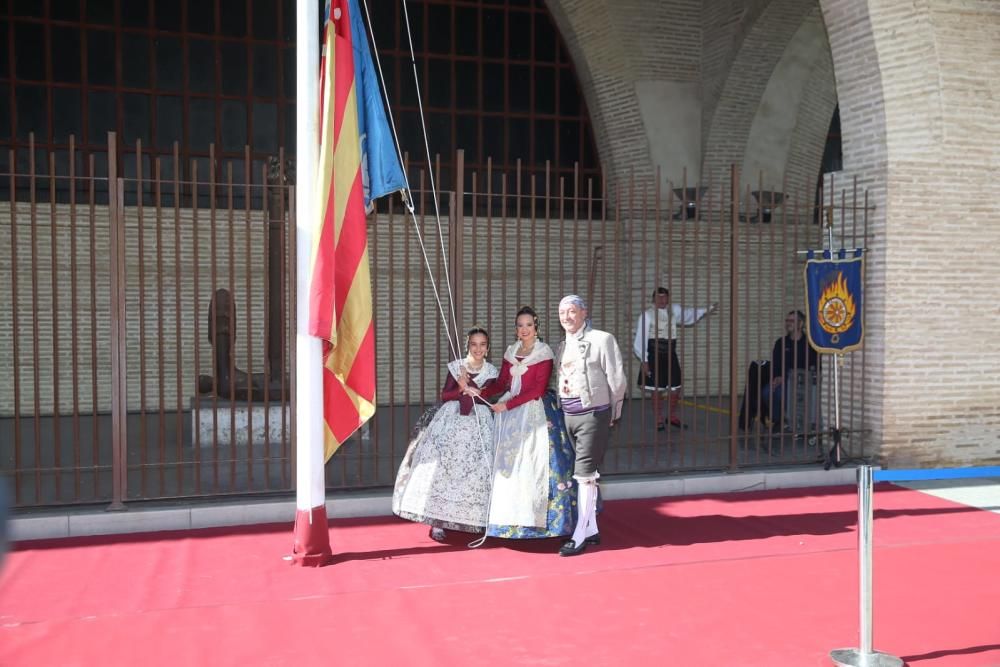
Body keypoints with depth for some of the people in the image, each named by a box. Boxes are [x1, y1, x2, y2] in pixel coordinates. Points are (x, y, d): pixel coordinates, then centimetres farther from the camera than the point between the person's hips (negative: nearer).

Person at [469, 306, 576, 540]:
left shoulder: (544, 352, -4)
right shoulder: (511, 351, 12)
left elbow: (538, 389, -11)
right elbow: (502, 383, 9)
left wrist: (508, 404, -15)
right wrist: (481, 392, -9)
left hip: (536, 412, -5)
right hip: (511, 413, 5)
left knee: (533, 463, -6)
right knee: (508, 464, 3)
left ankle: (535, 518, 1)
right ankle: (512, 518, 8)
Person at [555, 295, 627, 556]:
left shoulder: (601, 340, -8)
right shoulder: (562, 347, 13)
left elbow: (617, 379, -8)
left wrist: (613, 414, -3)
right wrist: (561, 411, 9)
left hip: (593, 415, -7)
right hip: (568, 416, 7)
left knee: (585, 474, -7)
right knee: (584, 475, 12)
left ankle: (580, 535, -3)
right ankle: (592, 530, 20)